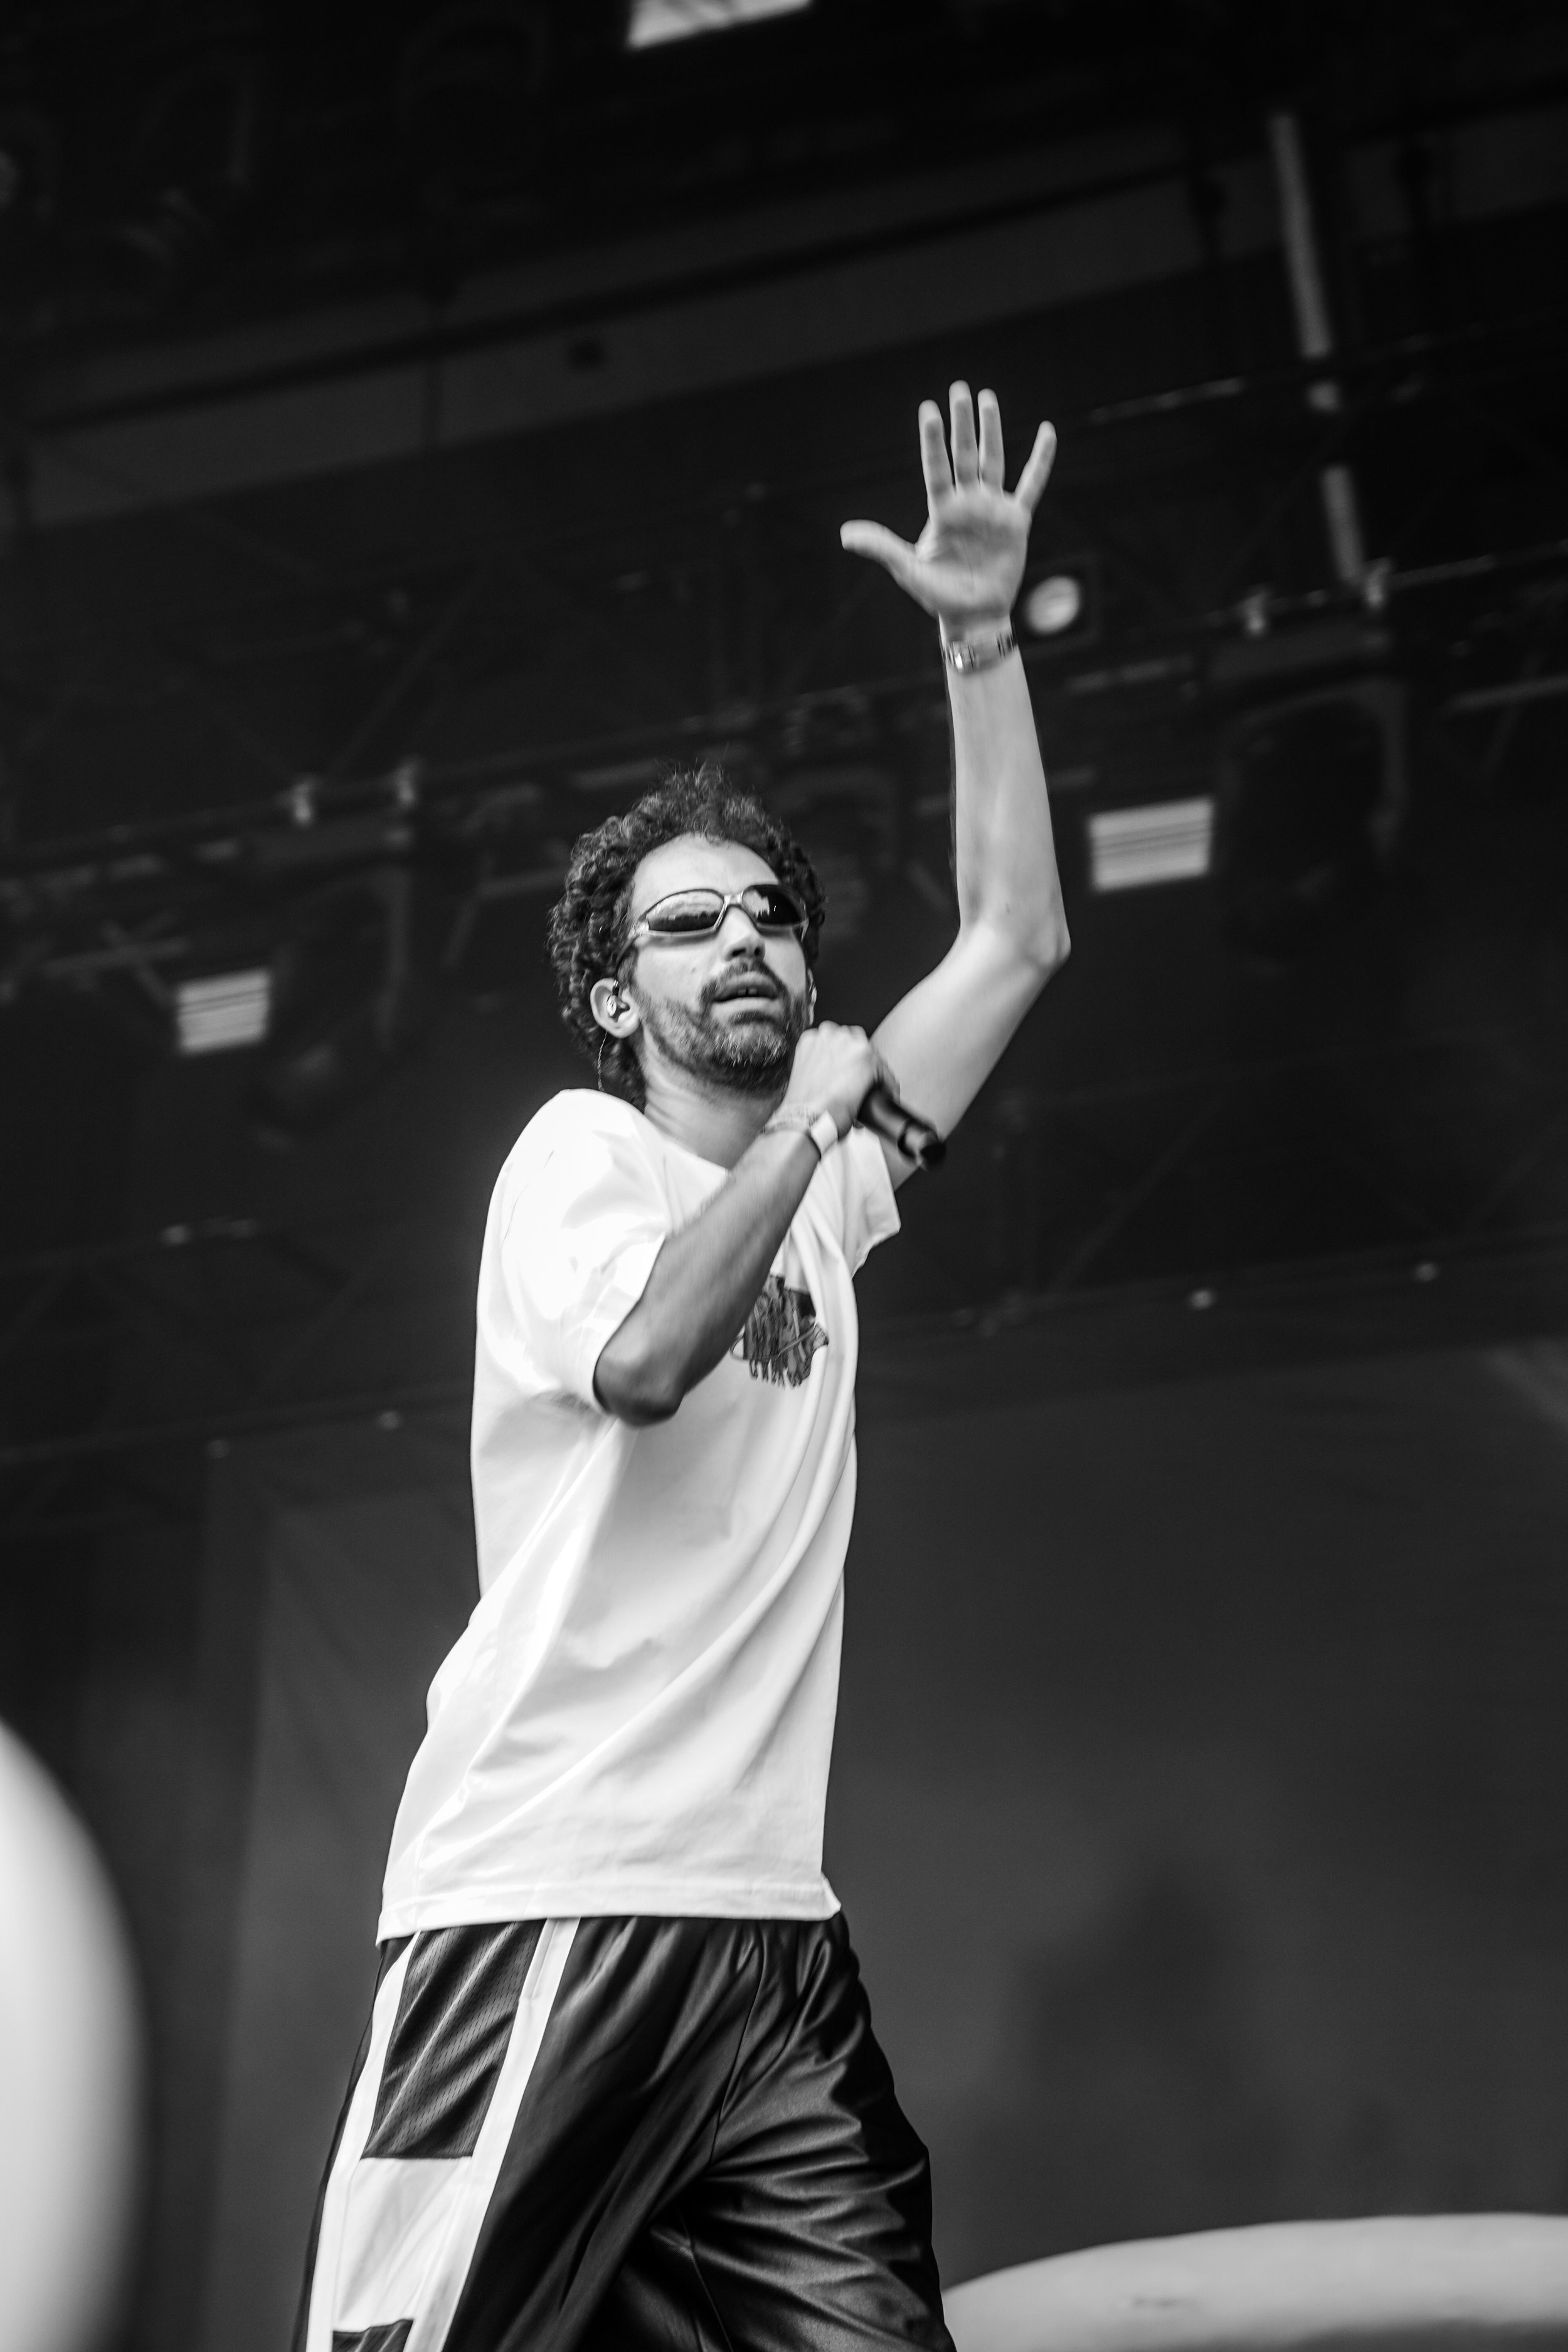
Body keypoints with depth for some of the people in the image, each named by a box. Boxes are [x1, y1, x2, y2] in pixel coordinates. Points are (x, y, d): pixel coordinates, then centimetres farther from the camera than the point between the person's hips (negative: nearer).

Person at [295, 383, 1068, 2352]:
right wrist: (814, 1114, -9)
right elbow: (641, 1361, -20)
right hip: (549, 1906, -6)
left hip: (768, 1915, 6)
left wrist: (981, 639, 12)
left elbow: (1018, 936, 17)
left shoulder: (821, 1192, 19)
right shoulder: (582, 1150, 2)